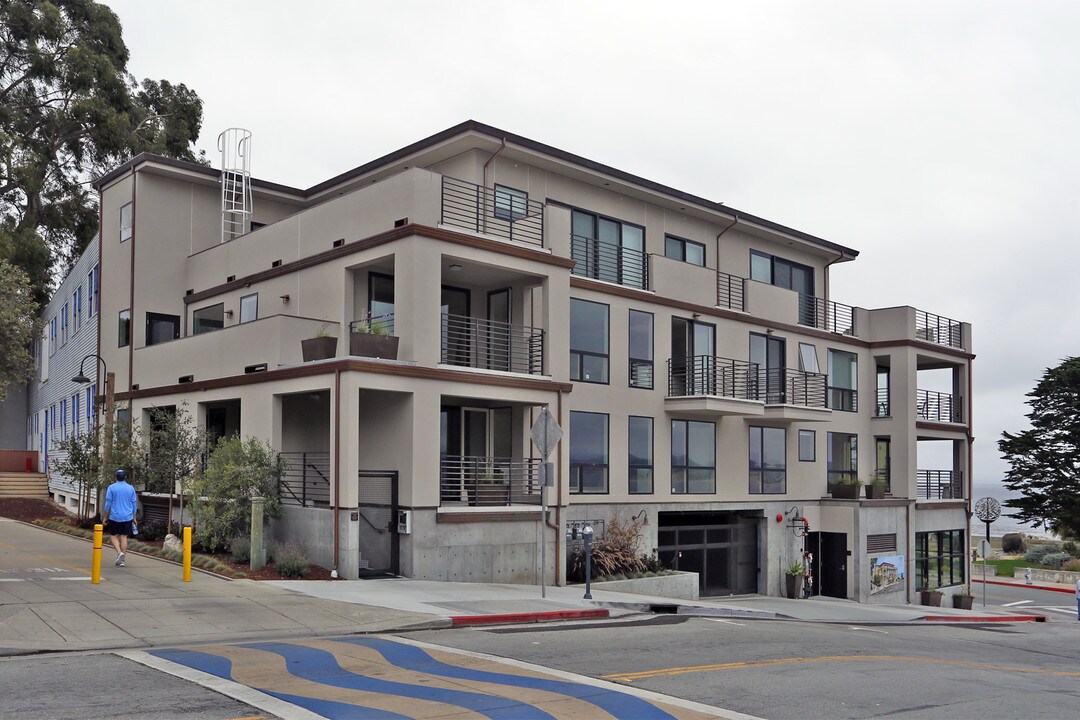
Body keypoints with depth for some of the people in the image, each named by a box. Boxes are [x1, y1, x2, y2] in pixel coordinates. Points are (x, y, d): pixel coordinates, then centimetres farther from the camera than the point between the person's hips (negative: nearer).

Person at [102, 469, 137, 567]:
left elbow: (108, 503, -5)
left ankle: (119, 553, -13)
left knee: (113, 535, 10)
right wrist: (134, 518, 15)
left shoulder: (112, 488, -4)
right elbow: (134, 504, 8)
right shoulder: (131, 488, 4)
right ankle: (122, 560, 4)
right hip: (127, 517, 2)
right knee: (124, 537, 5)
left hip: (115, 517, -2)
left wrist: (105, 517, 2)